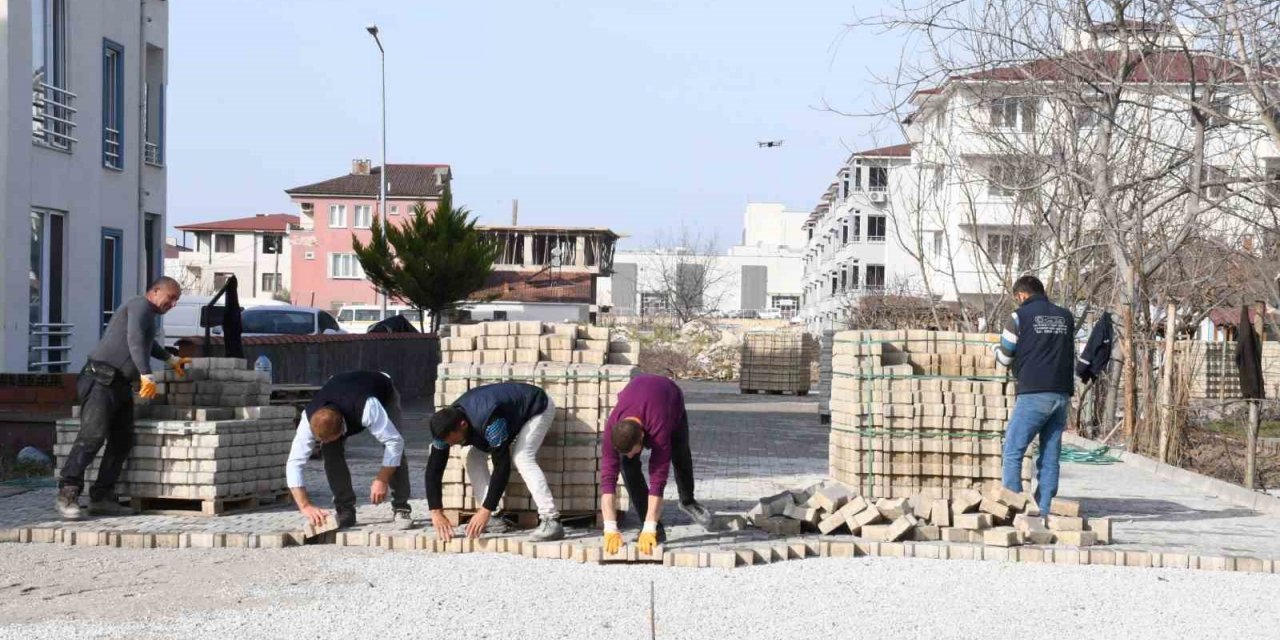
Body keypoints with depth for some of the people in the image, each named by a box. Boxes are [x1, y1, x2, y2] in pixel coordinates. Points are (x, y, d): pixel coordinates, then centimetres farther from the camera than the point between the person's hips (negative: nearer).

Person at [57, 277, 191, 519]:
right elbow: (134, 338, -24)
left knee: (122, 441, 1)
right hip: (101, 380, -10)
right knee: (93, 435, -21)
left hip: (120, 385, 10)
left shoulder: (147, 316, 27)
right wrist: (146, 375, -33)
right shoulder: (141, 305, -5)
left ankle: (102, 498, -2)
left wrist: (170, 359, 62)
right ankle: (67, 495, -25)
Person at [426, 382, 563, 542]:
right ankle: (494, 519, 0)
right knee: (474, 457, -6)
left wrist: (485, 510, -38)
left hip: (537, 408, -8)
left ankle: (551, 520, -31)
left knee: (522, 458, -29)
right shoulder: (447, 425, -22)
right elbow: (433, 468, -18)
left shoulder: (489, 422, -43)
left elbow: (502, 466, -40)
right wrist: (436, 513, -24)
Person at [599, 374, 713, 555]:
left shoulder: (658, 427, -48)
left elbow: (658, 479, -47)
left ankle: (688, 501, 46)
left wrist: (648, 530, -50)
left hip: (670, 396, -1)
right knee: (627, 465, -16)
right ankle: (656, 529, -8)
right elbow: (608, 477, -41)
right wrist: (610, 530, -47)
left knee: (680, 456, 15)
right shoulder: (612, 429, -40)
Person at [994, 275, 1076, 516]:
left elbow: (1005, 358, 6)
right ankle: (1044, 510, 6)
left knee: (1013, 451, 0)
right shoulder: (1066, 317, 14)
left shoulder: (1019, 317, -1)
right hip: (1062, 395, 5)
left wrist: (998, 347, 27)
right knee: (1050, 457, 8)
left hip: (1033, 395, -5)